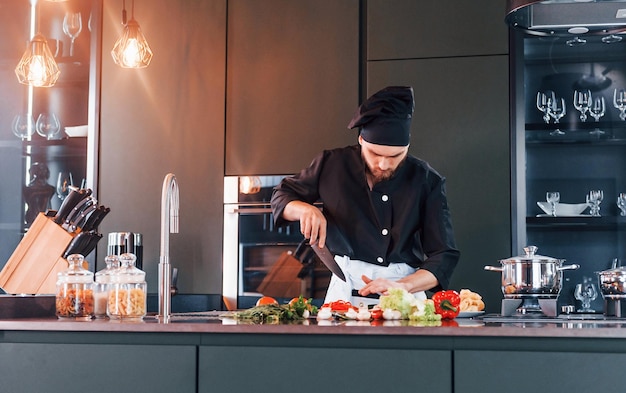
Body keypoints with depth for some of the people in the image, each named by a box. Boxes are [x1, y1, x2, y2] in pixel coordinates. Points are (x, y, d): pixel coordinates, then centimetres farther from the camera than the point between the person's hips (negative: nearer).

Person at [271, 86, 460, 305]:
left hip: (406, 293, 0)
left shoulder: (427, 182, 1)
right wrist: (305, 209, -6)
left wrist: (402, 286, -19)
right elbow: (281, 196, 17)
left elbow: (445, 256, -2)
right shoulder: (333, 165, 3)